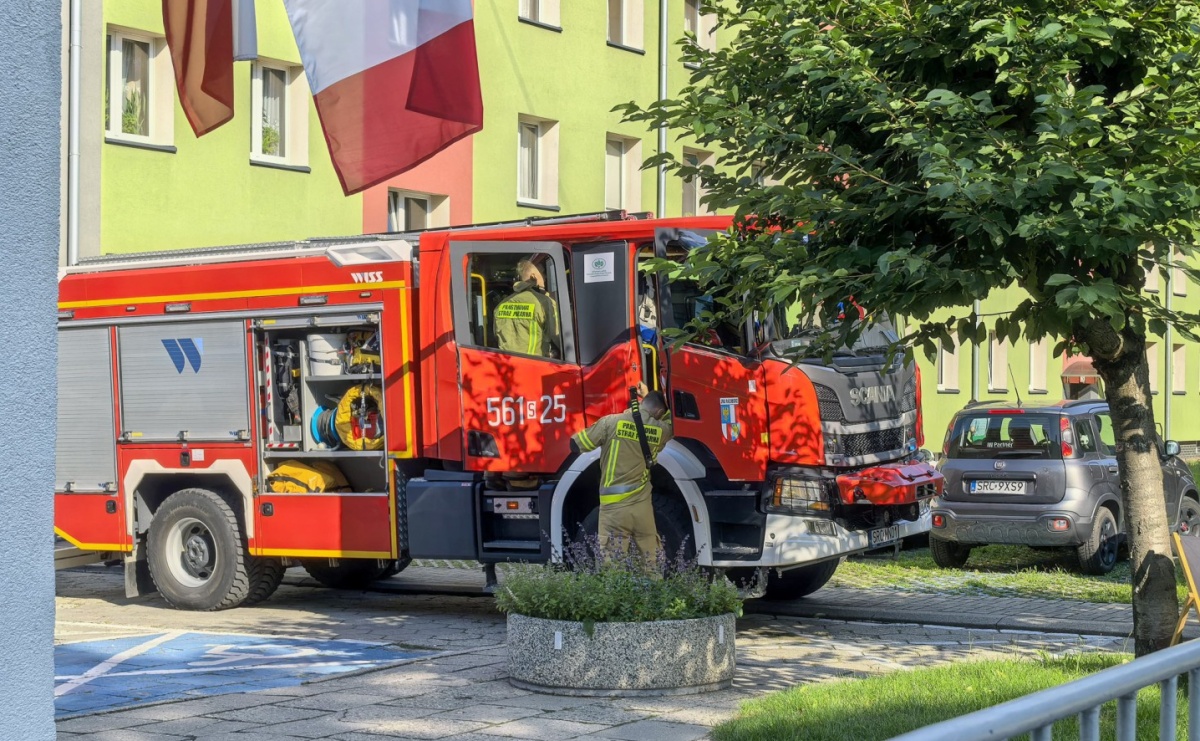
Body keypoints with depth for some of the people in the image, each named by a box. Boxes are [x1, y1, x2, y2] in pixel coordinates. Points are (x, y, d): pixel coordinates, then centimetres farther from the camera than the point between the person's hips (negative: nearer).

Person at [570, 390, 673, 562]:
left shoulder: (611, 422, -7)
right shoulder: (661, 430, 3)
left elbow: (576, 445, 0)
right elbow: (670, 420, 27)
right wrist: (648, 393, 38)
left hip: (614, 508, -2)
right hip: (643, 507, 3)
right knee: (653, 562, 14)